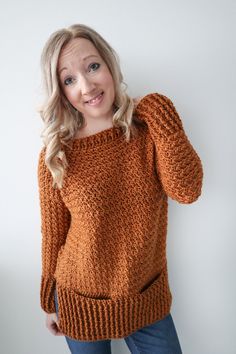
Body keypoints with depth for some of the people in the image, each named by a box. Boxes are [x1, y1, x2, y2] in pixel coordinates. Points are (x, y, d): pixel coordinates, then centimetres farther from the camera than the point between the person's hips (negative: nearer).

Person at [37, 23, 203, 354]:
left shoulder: (149, 128, -10)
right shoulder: (55, 156, -13)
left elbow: (186, 191, -24)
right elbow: (53, 235, -4)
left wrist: (162, 115, -24)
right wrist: (49, 302, 6)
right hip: (81, 304, -1)